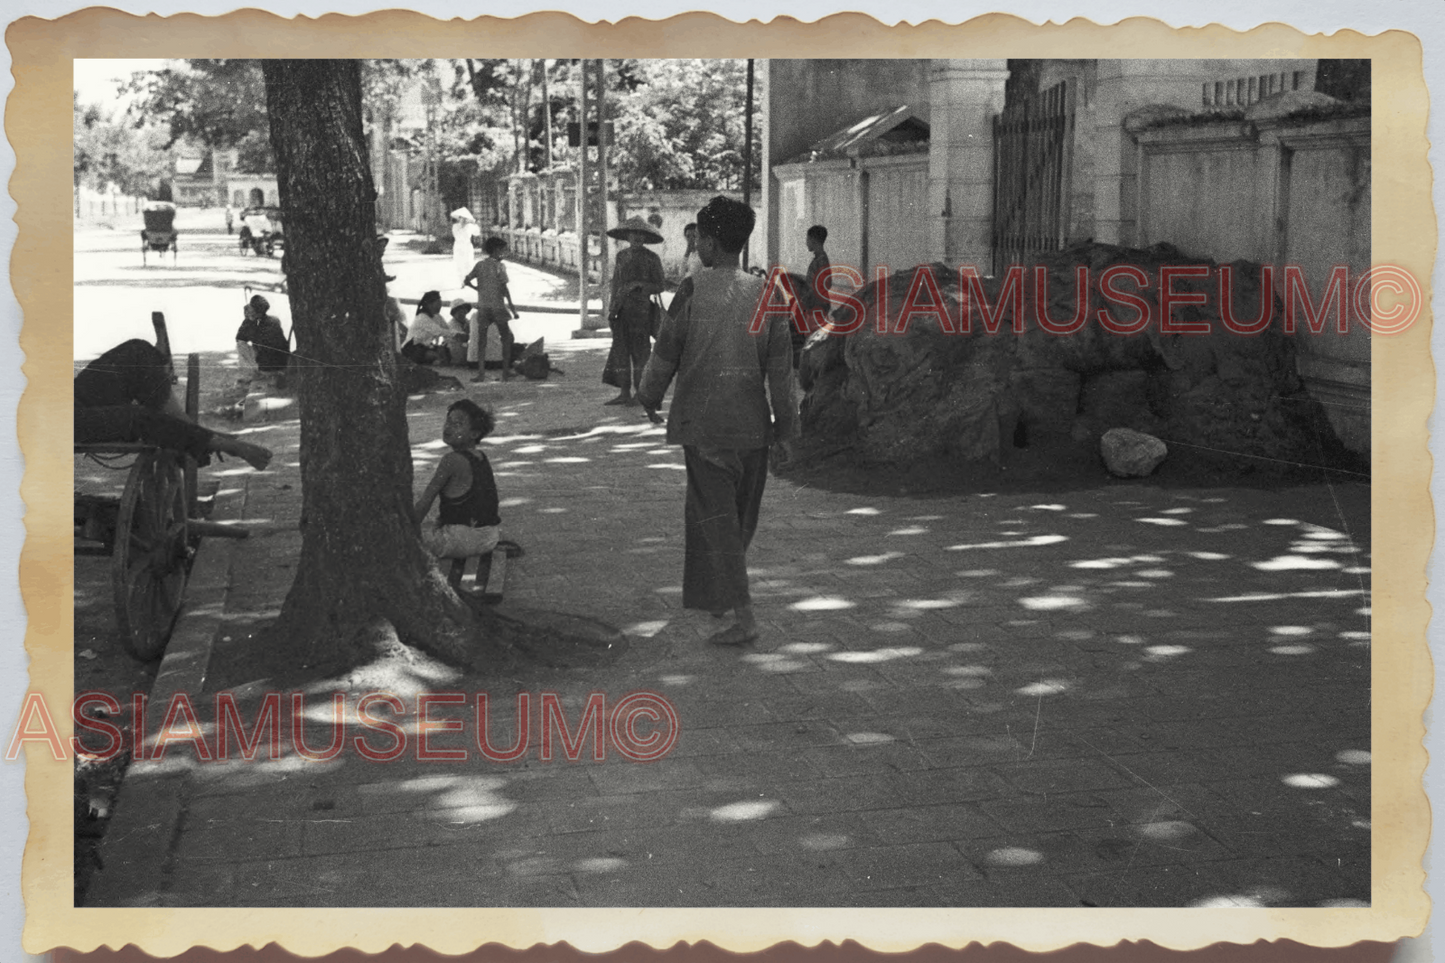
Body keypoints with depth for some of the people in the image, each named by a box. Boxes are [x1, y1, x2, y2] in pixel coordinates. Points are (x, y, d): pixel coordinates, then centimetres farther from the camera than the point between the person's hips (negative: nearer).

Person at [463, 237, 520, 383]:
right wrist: (512, 307, -11)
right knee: (506, 338, 10)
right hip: (498, 306, -3)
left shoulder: (480, 265, 5)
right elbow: (504, 288, -12)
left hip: (483, 307, 3)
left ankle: (481, 372, 1)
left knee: (481, 339, 7)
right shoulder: (500, 266, -7)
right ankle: (506, 372, 6)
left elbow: (466, 281, 4)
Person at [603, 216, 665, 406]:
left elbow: (659, 287, -1)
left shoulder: (652, 259, -2)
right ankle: (624, 393, 7)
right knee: (620, 350, 3)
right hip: (621, 310, 5)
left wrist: (640, 284, -16)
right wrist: (612, 307, 15)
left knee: (639, 351, -2)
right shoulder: (621, 255, 14)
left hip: (641, 310, -5)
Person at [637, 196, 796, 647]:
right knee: (740, 516, 17)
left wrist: (649, 397, 16)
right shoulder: (765, 293, 0)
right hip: (752, 422, 4)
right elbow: (780, 367, 0)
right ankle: (711, 596, 33)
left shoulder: (692, 291, -10)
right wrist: (784, 428, 6)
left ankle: (743, 614, -14)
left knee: (716, 516, -3)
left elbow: (666, 353, -4)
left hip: (703, 423, -4)